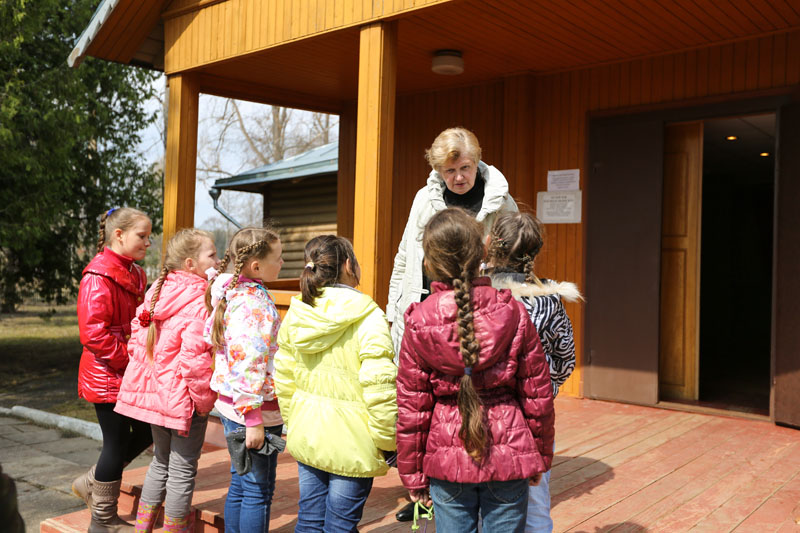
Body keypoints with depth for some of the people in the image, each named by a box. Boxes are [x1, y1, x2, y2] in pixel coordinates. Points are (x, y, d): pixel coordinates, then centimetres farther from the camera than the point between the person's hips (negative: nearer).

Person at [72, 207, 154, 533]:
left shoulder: (135, 274, 12)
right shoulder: (99, 277, -18)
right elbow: (93, 333, -25)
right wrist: (130, 358, -19)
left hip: (132, 374, 9)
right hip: (108, 377, -9)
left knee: (145, 433, 14)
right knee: (117, 443, 2)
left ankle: (91, 483, 32)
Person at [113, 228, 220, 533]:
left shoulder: (157, 292, 5)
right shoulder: (200, 300, -20)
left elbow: (137, 338, 7)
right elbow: (194, 355, -26)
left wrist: (147, 373, 13)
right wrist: (204, 398, -15)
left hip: (155, 390, 8)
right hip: (183, 396, -8)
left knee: (161, 462, 24)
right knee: (182, 470, 7)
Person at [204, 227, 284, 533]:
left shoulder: (230, 292, 8)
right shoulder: (254, 303, -22)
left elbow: (209, 335, 17)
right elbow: (247, 365, -26)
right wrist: (254, 419, -24)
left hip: (230, 404, 9)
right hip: (252, 406, -9)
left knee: (240, 483, 19)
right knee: (258, 490, 3)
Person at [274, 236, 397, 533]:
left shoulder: (296, 314, 1)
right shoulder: (368, 318, -17)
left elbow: (284, 378, 8)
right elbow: (379, 387, -20)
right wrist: (388, 442, -9)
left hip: (305, 438, 6)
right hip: (351, 443, -6)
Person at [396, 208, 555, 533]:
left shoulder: (419, 323, -8)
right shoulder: (513, 313, -7)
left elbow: (411, 406, -4)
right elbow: (537, 394, -1)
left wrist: (413, 474, 7)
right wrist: (539, 458, 12)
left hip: (446, 460, 0)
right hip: (508, 457, 0)